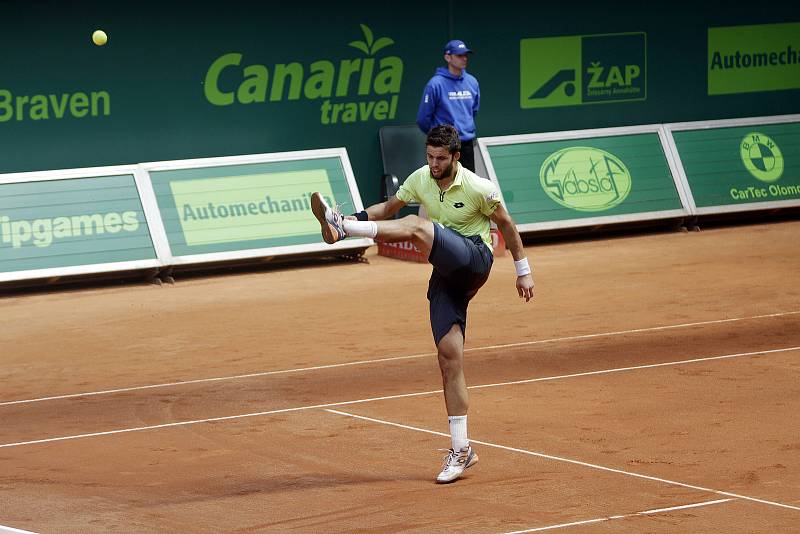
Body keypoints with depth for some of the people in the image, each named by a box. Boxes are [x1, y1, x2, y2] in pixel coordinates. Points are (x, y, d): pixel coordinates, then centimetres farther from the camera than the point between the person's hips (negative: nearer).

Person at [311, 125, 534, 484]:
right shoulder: (420, 179, 7)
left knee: (418, 226, -29)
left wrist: (523, 272, 9)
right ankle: (461, 451, 1)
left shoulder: (479, 188, -8)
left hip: (474, 257, -6)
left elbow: (507, 225, 4)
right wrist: (359, 216, -4)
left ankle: (339, 225, -46)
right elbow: (390, 207, 17)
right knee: (449, 357, -2)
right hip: (446, 276, 6)